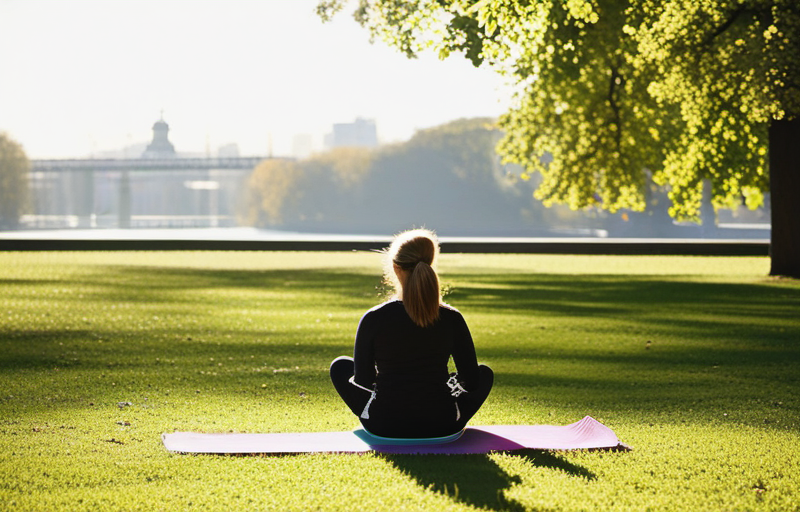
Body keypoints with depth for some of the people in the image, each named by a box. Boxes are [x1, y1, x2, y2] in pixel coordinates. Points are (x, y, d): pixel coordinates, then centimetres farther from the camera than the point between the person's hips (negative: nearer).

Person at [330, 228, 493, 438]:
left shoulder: (373, 320, -12)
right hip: (442, 427, 1)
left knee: (340, 366, 26)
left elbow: (363, 379, -1)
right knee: (484, 373, 28)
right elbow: (472, 381, -1)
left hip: (384, 427, -1)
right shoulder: (451, 319, -9)